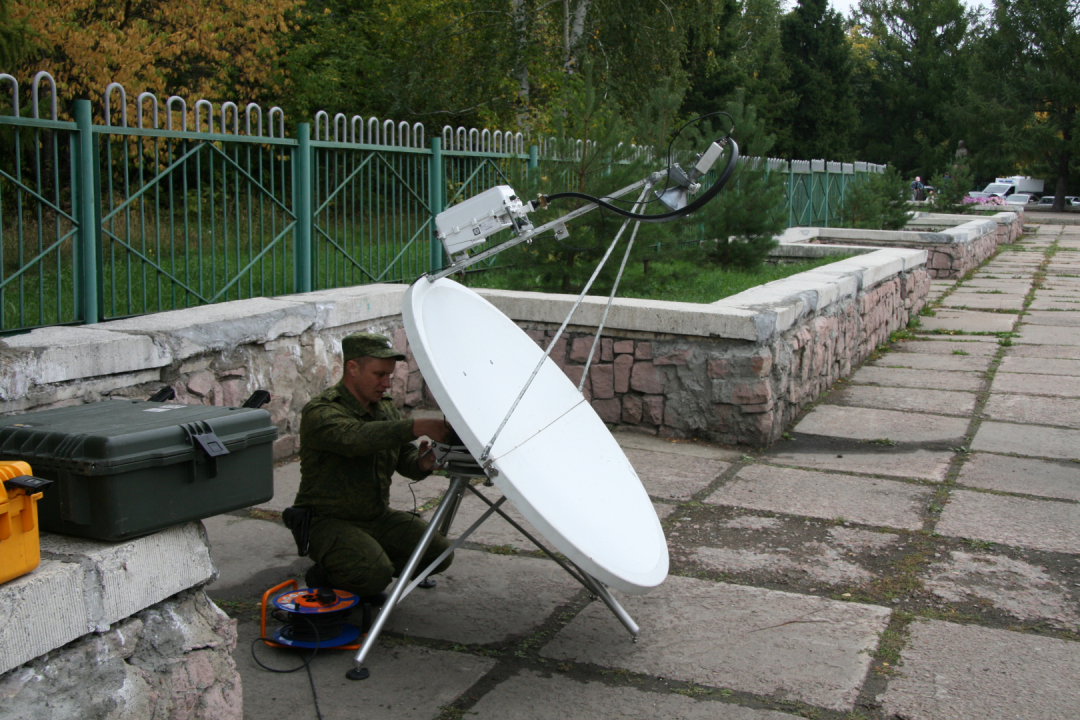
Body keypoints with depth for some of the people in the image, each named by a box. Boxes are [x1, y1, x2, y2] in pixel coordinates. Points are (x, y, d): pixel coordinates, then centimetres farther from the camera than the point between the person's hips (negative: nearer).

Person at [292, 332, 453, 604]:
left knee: (440, 552, -7)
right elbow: (356, 438, -38)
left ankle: (370, 577, 13)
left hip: (378, 517, 8)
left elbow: (404, 456, 7)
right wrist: (418, 427, -47)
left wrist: (420, 464, -19)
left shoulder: (385, 408, 9)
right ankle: (324, 575, 3)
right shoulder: (320, 412, -18)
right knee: (373, 575, -29)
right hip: (328, 521, -7)